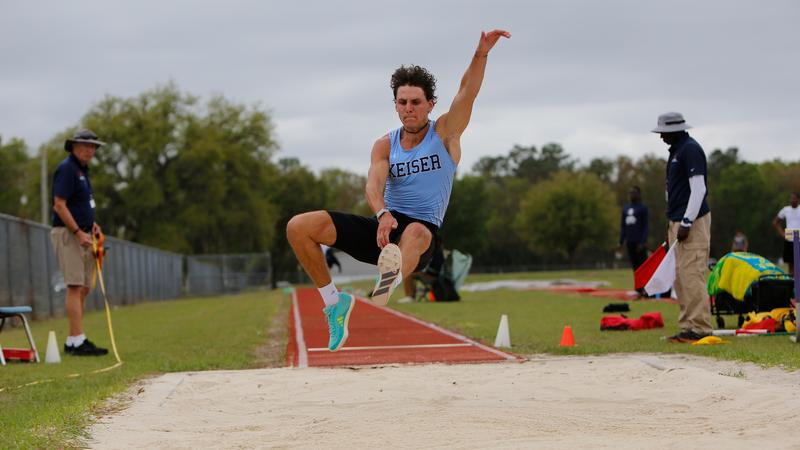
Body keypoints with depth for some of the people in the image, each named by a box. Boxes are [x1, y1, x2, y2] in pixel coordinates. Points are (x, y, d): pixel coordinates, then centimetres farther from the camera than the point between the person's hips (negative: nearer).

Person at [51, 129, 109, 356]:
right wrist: (78, 232, -22)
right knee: (75, 286, -13)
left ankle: (72, 342, 10)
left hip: (82, 235, 10)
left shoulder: (82, 170, 18)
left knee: (83, 288, 8)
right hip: (68, 234, -10)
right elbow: (59, 205, -19)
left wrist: (92, 224, 12)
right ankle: (78, 341, -17)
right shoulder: (66, 169, -11)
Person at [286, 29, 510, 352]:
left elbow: (467, 92, -10)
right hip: (383, 226, 4)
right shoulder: (385, 145, 10)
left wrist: (481, 53, -29)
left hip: (422, 230, -4)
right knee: (298, 227, -10)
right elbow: (374, 184, -10)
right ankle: (333, 300, -2)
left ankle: (393, 278, -78)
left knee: (415, 233, -44)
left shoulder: (445, 133, 6)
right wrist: (382, 214, -33)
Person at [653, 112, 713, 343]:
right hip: (678, 221, 10)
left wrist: (686, 223, -20)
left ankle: (700, 328, -10)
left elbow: (698, 189, -18)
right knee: (680, 278, 9)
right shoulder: (676, 151, 20)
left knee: (692, 276, -11)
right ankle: (687, 327, 12)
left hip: (692, 221, -10)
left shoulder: (690, 149, -11)